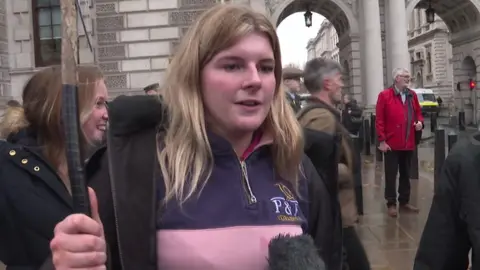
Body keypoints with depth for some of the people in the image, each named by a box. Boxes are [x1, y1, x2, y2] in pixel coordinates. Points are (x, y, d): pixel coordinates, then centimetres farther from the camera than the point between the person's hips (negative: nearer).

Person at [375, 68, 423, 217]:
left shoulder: (412, 95, 10)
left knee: (406, 174, 14)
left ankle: (404, 202, 25)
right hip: (391, 144, -6)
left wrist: (419, 122, -3)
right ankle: (391, 204, 11)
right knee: (391, 175, 1)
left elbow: (418, 112, 21)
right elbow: (379, 120, -9)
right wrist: (382, 141, -13)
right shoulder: (384, 95, -7)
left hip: (408, 143, 6)